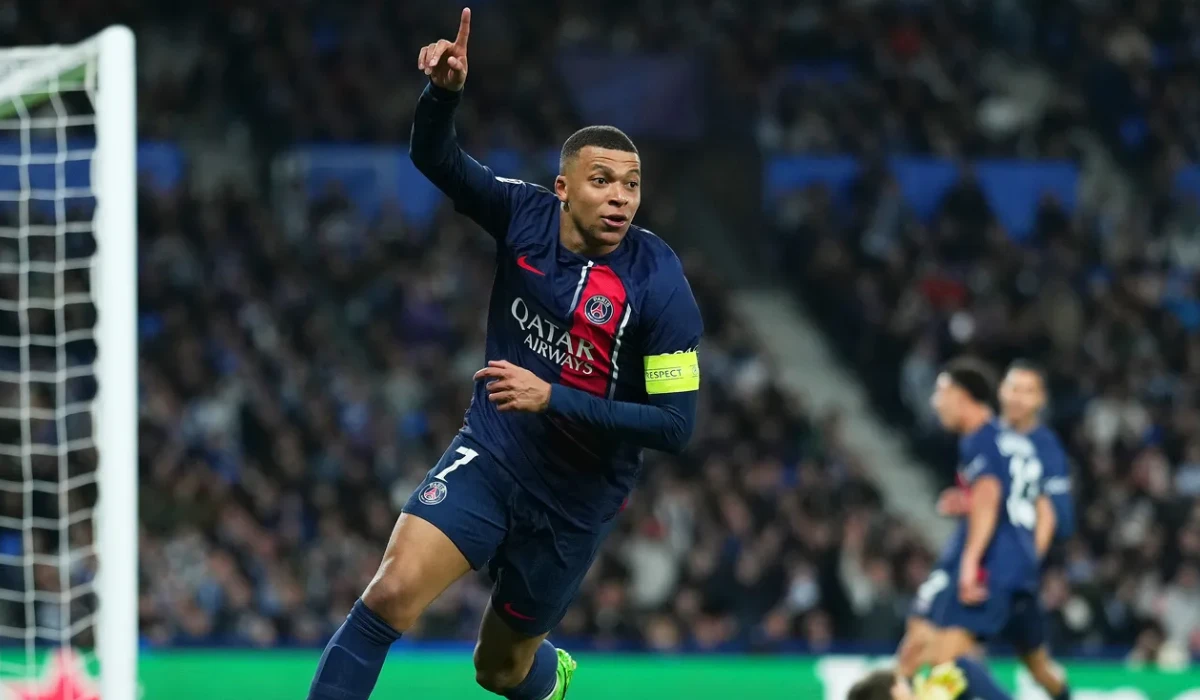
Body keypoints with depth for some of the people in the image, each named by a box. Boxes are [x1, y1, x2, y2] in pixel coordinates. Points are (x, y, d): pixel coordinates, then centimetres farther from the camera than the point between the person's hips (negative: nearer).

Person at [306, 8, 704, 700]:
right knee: (393, 591, -22)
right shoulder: (525, 214, -8)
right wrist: (445, 91, -29)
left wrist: (553, 398, -26)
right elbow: (435, 156, -6)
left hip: (576, 500, -2)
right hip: (490, 456, 2)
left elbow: (676, 423, -20)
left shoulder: (660, 287, -19)